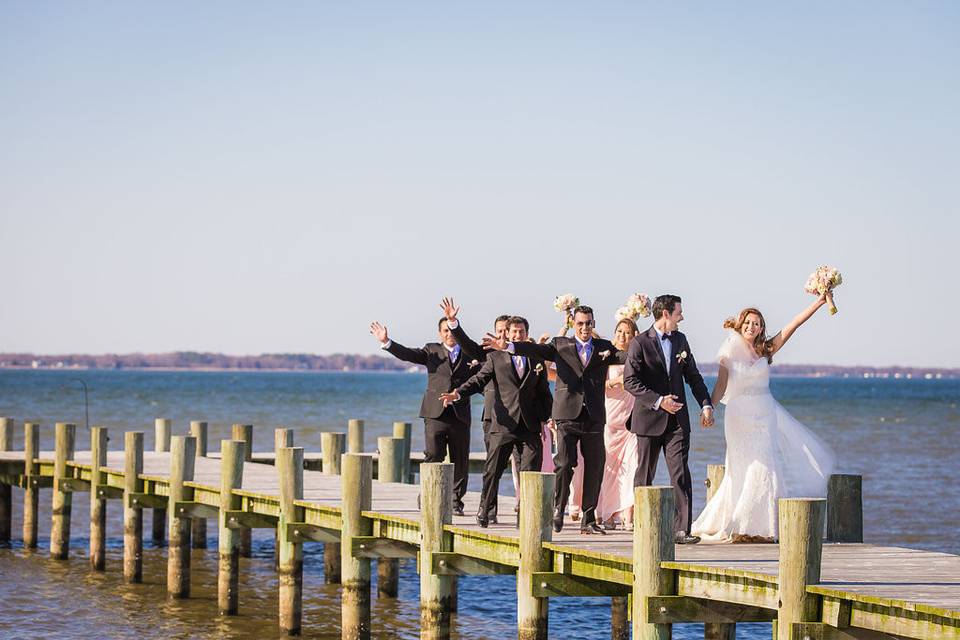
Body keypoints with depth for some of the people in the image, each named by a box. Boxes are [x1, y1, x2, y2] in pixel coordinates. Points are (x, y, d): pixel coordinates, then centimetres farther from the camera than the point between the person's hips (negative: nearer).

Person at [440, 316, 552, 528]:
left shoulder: (536, 360, 13)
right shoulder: (496, 358, 6)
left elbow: (544, 393, 17)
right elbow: (479, 379, -3)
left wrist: (547, 419, 10)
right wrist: (458, 393, -20)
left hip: (529, 426, 2)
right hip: (503, 424, -2)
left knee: (531, 469, -5)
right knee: (493, 469, 2)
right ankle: (485, 507, 18)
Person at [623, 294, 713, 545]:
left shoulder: (680, 340, 12)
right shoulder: (640, 343, -6)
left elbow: (693, 375, 17)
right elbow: (630, 380, -13)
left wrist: (706, 404, 4)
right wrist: (658, 401, -21)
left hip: (677, 419, 4)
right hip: (649, 419, -4)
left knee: (681, 475, -8)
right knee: (644, 476, 7)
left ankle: (681, 530, -12)